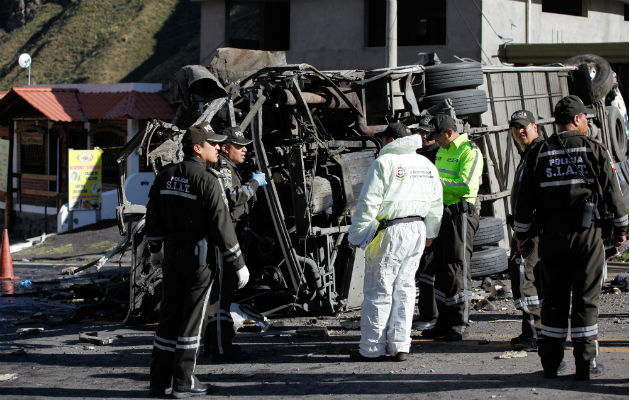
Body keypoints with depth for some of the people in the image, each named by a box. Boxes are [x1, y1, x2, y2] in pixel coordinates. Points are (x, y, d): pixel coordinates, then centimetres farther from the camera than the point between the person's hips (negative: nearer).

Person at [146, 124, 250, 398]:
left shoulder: (166, 176, 5)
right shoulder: (208, 182, -15)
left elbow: (153, 216, 13)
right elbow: (221, 226, -17)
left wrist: (156, 249, 27)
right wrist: (238, 263, -10)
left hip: (172, 254, 6)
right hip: (200, 257, -6)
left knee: (169, 315, 12)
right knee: (191, 318, 1)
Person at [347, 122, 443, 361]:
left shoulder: (384, 162, -9)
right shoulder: (426, 165, 13)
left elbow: (368, 203, -11)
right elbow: (436, 202, 20)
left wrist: (356, 236, -5)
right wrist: (430, 232, 31)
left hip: (389, 232, -7)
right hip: (417, 229, 7)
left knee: (379, 290, -2)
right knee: (404, 288, 10)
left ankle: (372, 348, 2)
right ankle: (400, 346, 10)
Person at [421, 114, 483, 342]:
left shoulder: (469, 152, -11)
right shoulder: (442, 152, 18)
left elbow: (466, 186, -22)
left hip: (460, 214, -9)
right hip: (442, 214, 9)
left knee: (457, 268, -7)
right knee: (441, 269, 10)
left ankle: (458, 325, -3)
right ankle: (443, 324, 16)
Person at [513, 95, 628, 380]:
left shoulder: (539, 153, 5)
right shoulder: (593, 149, -1)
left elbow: (524, 198, 6)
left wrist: (521, 234, 16)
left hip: (552, 235, 3)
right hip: (587, 231, -2)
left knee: (554, 299, 9)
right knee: (586, 298, 2)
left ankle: (551, 362, 11)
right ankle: (586, 364, 2)